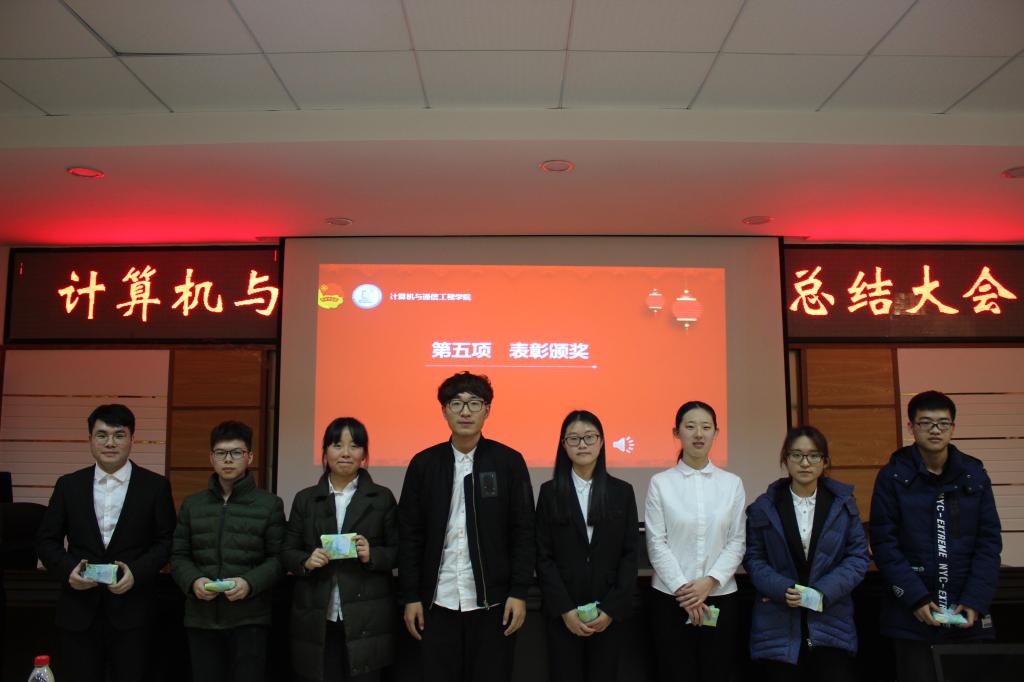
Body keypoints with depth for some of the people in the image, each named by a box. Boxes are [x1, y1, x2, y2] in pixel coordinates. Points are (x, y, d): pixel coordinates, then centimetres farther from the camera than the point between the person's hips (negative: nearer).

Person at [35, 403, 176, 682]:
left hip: (131, 610, -2)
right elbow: (46, 540, 9)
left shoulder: (155, 486, 1)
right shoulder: (68, 485, 7)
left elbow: (167, 541, 1)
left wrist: (136, 571, -14)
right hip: (78, 610, 2)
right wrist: (67, 569, -10)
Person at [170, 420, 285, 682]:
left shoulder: (270, 504, 2)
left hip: (250, 618, -3)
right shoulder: (192, 504, 12)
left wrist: (250, 582, -17)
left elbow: (278, 558, -1)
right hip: (201, 617, 3)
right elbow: (178, 556, 11)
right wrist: (193, 581, -8)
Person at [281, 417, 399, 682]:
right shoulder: (305, 499, 9)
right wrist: (307, 561, -11)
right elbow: (287, 553, 9)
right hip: (316, 621, 1)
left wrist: (372, 555, -14)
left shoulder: (382, 498, 5)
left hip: (366, 619, -1)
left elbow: (398, 552, 4)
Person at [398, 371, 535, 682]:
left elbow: (523, 533, -1)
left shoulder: (509, 461, -1)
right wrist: (411, 596, 1)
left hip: (492, 601, -1)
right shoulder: (423, 464, 3)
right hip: (438, 602, 1)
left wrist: (519, 592, -6)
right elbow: (410, 536, 4)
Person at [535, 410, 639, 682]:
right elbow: (543, 556, -1)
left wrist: (612, 608, -7)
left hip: (609, 611, 1)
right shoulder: (550, 492, 2)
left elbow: (630, 554, 1)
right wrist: (565, 609, -10)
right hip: (562, 612, -1)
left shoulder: (622, 491, 4)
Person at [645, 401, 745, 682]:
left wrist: (710, 581, -11)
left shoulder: (732, 483, 5)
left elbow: (736, 542, 2)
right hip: (671, 597, -2)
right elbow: (656, 543, -4)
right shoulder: (660, 482, -2)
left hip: (720, 596, 2)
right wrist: (683, 588, -11)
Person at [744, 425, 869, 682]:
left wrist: (823, 592, -12)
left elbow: (858, 556, 1)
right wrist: (782, 589, -16)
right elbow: (753, 557, 2)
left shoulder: (843, 502, 5)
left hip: (831, 623, 0)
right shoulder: (764, 506, 3)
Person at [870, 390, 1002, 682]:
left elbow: (989, 542, 4)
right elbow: (884, 543, -5)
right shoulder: (893, 476, -2)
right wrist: (916, 598, -13)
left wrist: (975, 601, -6)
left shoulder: (974, 475, 6)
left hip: (968, 616, 2)